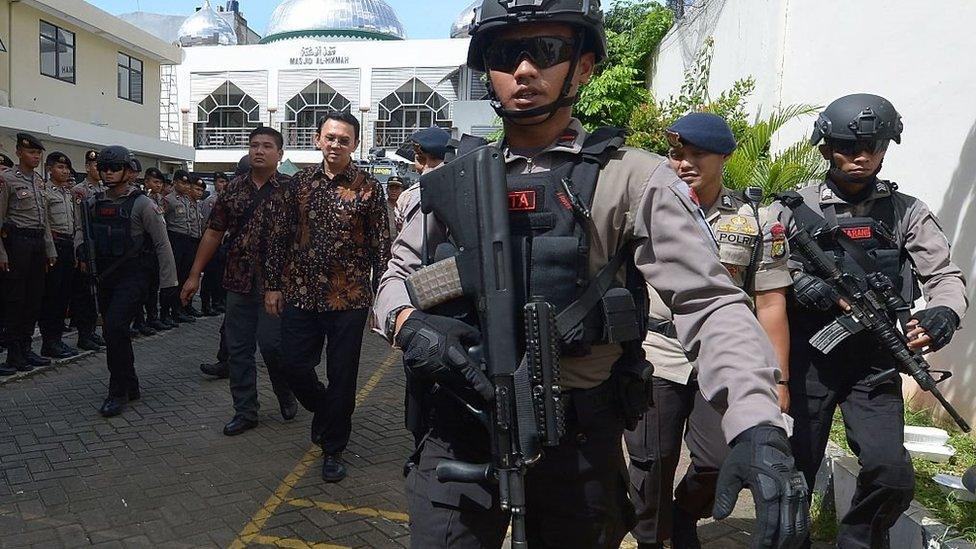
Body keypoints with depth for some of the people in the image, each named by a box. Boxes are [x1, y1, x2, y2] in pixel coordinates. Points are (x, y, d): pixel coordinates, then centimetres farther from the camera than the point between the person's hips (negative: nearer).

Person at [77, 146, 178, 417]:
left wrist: (168, 282, -10)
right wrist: (81, 248, 1)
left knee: (114, 328, -19)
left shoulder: (142, 204, -10)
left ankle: (118, 392, -6)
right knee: (113, 332, 12)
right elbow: (81, 230, 25)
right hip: (105, 277, 7)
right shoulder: (92, 204, 8)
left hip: (134, 275, -7)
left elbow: (162, 244, -9)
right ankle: (131, 387, 27)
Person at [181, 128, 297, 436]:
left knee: (270, 342, -8)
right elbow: (214, 233, 11)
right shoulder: (234, 188, 9)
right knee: (238, 348, 8)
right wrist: (194, 275, 9)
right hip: (238, 282, 5)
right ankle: (245, 412, 21)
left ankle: (286, 395, 21)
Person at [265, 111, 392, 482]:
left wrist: (380, 298, -6)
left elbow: (381, 246, -3)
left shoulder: (368, 188, -4)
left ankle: (333, 450, 24)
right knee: (295, 367, 9)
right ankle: (325, 412, 40)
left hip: (349, 299, -3)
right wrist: (273, 285, 6)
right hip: (300, 294, 3)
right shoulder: (300, 182, 5)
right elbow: (280, 236, 9)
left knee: (342, 378, 6)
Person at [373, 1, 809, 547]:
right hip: (458, 438, 2)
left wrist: (757, 426, -28)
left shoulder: (631, 179, -8)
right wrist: (406, 321, -13)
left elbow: (711, 303, -13)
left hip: (578, 444, -2)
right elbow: (400, 274, 12)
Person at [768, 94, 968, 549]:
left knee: (891, 475, -14)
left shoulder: (906, 213, 5)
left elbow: (946, 276, 1)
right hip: (806, 359, 0)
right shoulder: (794, 207, 2)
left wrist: (943, 315, -21)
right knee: (793, 474, 7)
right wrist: (797, 283, -18)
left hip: (873, 365, 1)